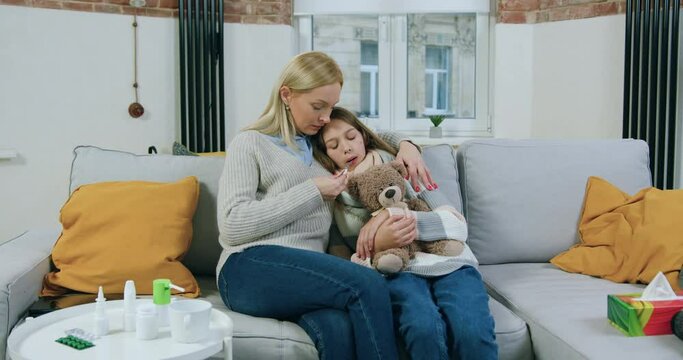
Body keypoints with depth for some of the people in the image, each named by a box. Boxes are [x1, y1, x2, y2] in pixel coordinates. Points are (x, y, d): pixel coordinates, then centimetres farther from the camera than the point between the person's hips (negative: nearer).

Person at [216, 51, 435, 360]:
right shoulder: (250, 143, 6)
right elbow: (231, 225, -7)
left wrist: (404, 145, 17)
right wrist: (312, 191, -6)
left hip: (307, 269, 5)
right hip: (252, 267, -4)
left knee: (339, 328, -33)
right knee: (369, 285, -29)